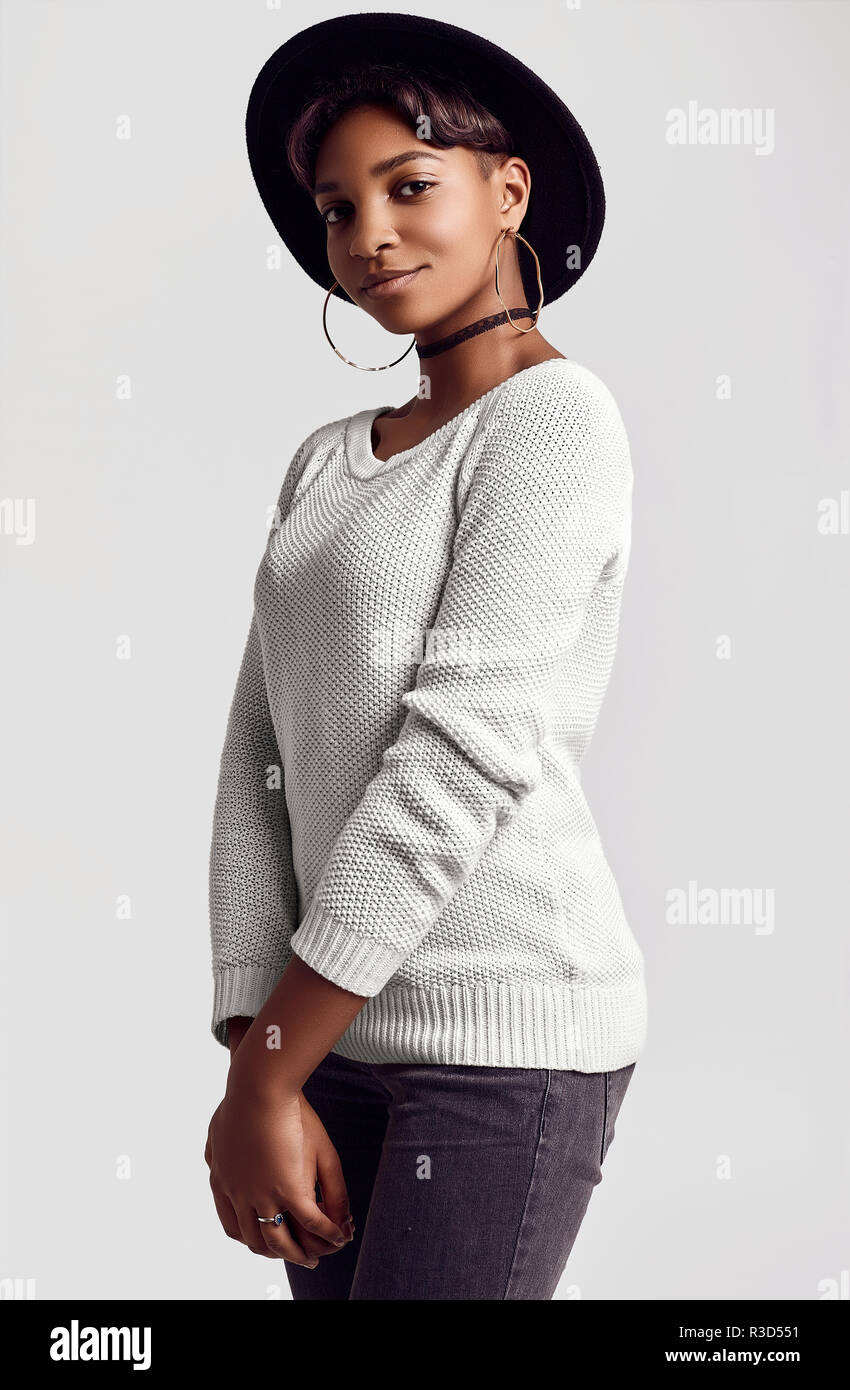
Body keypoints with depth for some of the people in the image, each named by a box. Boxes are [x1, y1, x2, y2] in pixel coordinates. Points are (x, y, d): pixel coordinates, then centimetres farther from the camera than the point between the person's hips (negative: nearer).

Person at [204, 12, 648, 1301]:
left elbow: (467, 755, -16)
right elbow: (262, 762, 6)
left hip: (509, 1033, -6)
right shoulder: (326, 464, 12)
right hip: (349, 1028, 6)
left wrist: (265, 1070, -13)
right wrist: (258, 1066, -3)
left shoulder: (554, 418, -8)